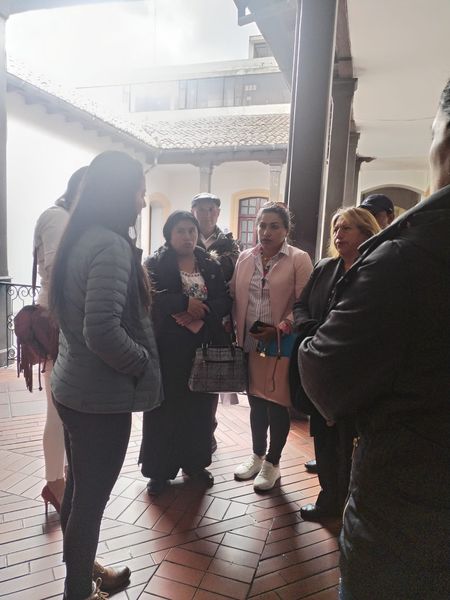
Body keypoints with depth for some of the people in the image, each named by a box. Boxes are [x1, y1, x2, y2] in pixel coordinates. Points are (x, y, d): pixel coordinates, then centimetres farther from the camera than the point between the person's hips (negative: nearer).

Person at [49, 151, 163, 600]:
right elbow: (102, 331, -29)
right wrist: (143, 363, -14)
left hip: (73, 386, 9)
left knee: (79, 488, 23)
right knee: (91, 497, 10)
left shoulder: (80, 238, 7)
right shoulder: (111, 245, -21)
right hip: (101, 395, -9)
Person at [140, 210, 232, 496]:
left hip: (203, 347, 3)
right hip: (168, 348, -3)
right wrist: (186, 303, -19)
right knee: (165, 408, 4)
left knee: (200, 407, 11)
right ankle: (160, 470, 20)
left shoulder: (211, 265, 10)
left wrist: (203, 311, -14)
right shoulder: (155, 263, 0)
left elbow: (225, 301, 2)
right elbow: (152, 296, -16)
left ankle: (195, 462, 30)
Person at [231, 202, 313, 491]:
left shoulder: (299, 259, -6)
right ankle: (257, 455, 36)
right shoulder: (245, 258, 9)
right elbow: (235, 297, 10)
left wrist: (279, 329, -19)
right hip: (249, 343, 4)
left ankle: (272, 463, 27)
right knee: (256, 401, 16)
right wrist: (235, 331, -1)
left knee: (277, 404, 7)